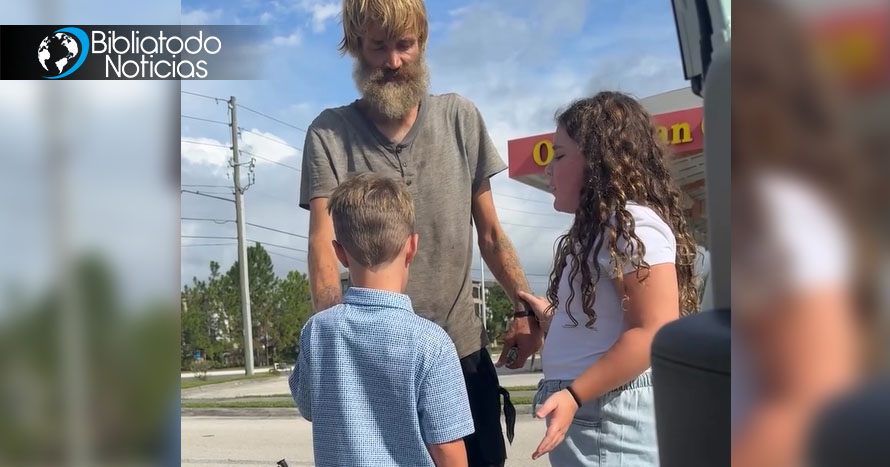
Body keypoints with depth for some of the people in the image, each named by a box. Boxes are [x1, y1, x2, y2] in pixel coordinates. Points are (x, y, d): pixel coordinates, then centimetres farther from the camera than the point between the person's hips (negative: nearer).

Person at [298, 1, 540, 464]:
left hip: (462, 346, 2)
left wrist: (525, 307, -6)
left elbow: (489, 230, 7)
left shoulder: (460, 118, 3)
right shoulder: (330, 133, -3)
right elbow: (323, 244, -11)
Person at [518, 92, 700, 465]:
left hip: (612, 418, -9)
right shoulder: (600, 230, 17)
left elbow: (655, 332, -22)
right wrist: (550, 319, 30)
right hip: (588, 414, 9)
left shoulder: (631, 223, -13)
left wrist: (574, 394, -25)